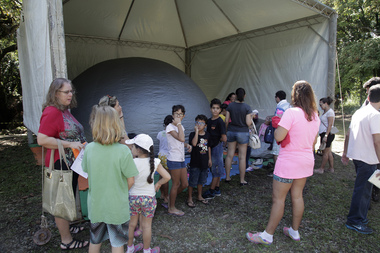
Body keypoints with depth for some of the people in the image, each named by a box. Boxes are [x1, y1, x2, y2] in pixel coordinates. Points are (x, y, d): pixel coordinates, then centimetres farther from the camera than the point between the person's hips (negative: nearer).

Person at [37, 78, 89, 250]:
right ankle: (66, 241, 19)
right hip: (61, 164, -10)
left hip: (71, 163, 10)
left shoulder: (65, 111, 11)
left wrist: (80, 143, 9)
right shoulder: (52, 112, -20)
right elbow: (42, 139, -26)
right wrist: (69, 144, -26)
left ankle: (65, 227, 43)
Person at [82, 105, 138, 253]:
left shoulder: (89, 148, -13)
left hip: (95, 205, 3)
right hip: (117, 206, -3)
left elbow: (87, 172, 1)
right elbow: (131, 181, -15)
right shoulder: (123, 151, -23)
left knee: (95, 241, 25)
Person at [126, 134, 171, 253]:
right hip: (149, 198, 0)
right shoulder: (155, 162, -13)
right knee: (146, 226, 15)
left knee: (131, 224, 20)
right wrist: (158, 184, 2)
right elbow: (167, 177, -11)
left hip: (133, 197, 0)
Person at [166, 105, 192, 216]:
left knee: (185, 184, 13)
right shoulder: (170, 127, -13)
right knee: (176, 184, 3)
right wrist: (178, 124, -21)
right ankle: (171, 208, 20)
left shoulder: (181, 127, 13)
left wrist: (187, 145, 3)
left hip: (181, 160, 8)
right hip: (174, 160, -8)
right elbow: (181, 138, -28)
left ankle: (171, 198, 33)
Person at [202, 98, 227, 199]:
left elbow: (224, 138, -20)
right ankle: (217, 189, 27)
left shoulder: (220, 122, -16)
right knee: (215, 169, 16)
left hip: (217, 147, -8)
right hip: (210, 147, 8)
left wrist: (217, 139, -3)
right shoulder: (209, 121, 7)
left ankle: (211, 192, 9)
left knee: (216, 170, 2)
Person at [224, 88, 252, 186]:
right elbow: (248, 123, -12)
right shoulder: (247, 107, -10)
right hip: (243, 133, -3)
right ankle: (242, 180, 12)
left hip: (231, 131, 3)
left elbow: (226, 121, 0)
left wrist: (226, 130, 14)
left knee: (230, 155, 11)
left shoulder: (230, 106, -2)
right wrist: (251, 118, 8)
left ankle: (227, 177, 20)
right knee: (242, 157, 4)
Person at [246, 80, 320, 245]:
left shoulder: (292, 112, -19)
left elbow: (278, 137, -23)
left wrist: (277, 126, -5)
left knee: (278, 198, 1)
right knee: (297, 196, 17)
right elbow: (313, 141, 15)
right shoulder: (315, 115, 6)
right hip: (306, 161, 8)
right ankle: (294, 231, 31)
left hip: (289, 162, -8)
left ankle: (267, 235, 13)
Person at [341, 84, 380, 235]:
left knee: (362, 188, 20)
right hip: (368, 159, -8)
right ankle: (355, 221, 12)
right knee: (363, 190, 2)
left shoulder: (358, 112, 9)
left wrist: (345, 153, 21)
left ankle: (360, 217, 33)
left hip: (356, 156, 8)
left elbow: (348, 135, 14)